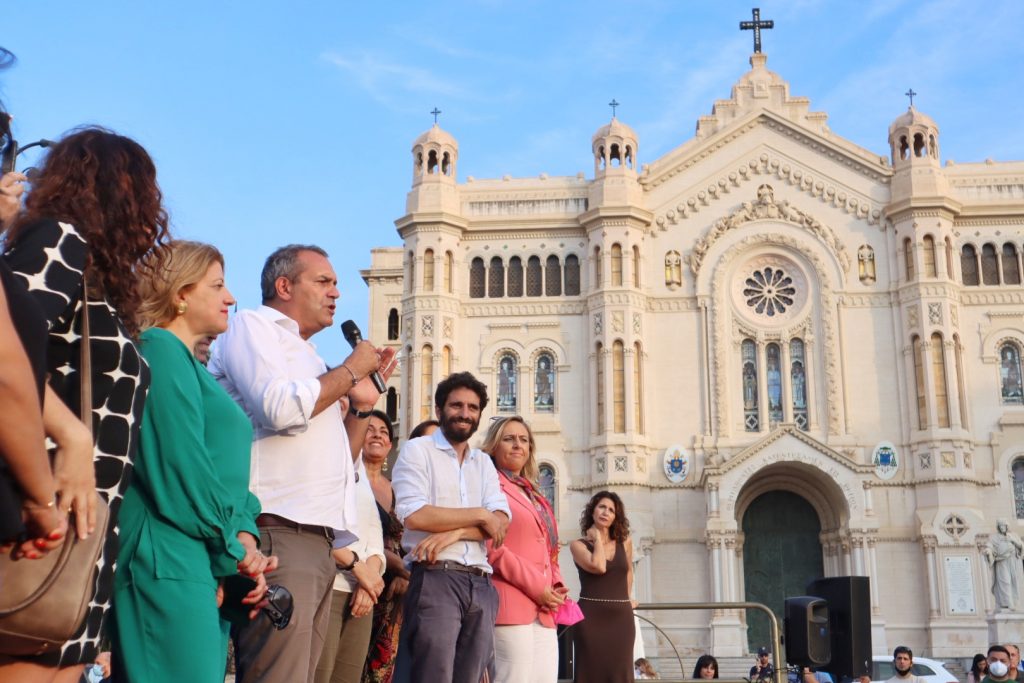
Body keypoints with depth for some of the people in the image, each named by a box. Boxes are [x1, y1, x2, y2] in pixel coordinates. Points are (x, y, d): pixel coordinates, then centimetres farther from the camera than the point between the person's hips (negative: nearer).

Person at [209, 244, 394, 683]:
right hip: (276, 532, -9)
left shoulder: (305, 355, 26)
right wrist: (351, 370, -3)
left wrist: (363, 403, 17)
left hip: (317, 540, 9)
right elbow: (281, 409, -17)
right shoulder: (253, 325, 3)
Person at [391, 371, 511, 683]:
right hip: (435, 580, -5)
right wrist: (479, 515, -6)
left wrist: (455, 532, -13)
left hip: (481, 586, 5)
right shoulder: (417, 450, 3)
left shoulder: (484, 462, 19)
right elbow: (414, 515, -12)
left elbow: (501, 521, 5)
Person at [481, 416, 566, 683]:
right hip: (511, 604, -8)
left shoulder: (534, 495, 24)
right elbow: (490, 548, -13)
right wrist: (536, 587, -13)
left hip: (544, 610, 8)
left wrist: (557, 587, 6)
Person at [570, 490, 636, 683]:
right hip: (591, 617, -3)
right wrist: (597, 537, -6)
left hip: (621, 617, 4)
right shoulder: (578, 545, -2)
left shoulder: (625, 542, 10)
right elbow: (599, 566, -18)